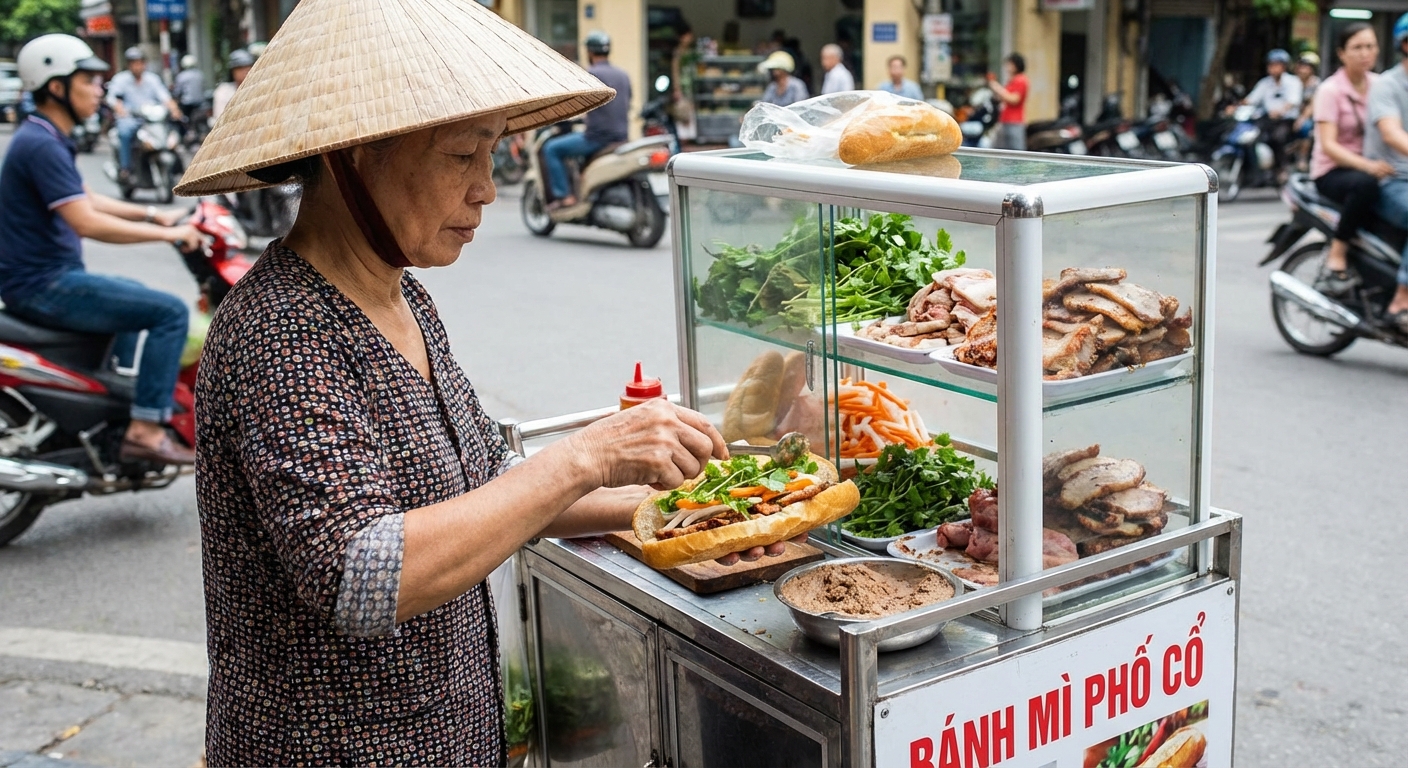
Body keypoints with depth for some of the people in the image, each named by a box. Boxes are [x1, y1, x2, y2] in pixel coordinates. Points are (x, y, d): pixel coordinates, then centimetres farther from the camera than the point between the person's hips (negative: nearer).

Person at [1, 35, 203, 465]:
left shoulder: (47, 139, 14)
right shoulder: (42, 146, -20)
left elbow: (85, 200, 25)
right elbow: (87, 223, -27)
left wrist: (152, 214, 16)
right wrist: (167, 234, -21)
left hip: (47, 279, 11)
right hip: (44, 287, -11)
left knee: (135, 298, 34)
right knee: (170, 312, -15)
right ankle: (145, 432, -15)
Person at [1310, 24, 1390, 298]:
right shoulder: (1330, 90, -7)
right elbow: (1328, 145, -17)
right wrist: (1367, 165, -33)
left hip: (1370, 165, 5)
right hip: (1333, 171, -5)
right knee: (1365, 184, -38)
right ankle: (1336, 257, -27)